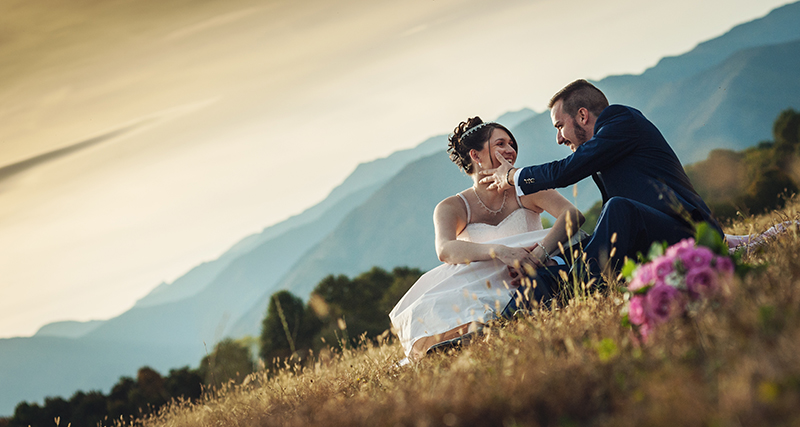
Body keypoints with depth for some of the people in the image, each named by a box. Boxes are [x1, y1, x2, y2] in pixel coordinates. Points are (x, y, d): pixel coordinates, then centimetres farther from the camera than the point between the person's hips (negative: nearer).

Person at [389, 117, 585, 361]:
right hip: (485, 293, 0)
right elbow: (445, 250, -22)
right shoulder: (452, 208, 1)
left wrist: (539, 253, -34)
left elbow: (573, 215, -14)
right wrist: (500, 251, -40)